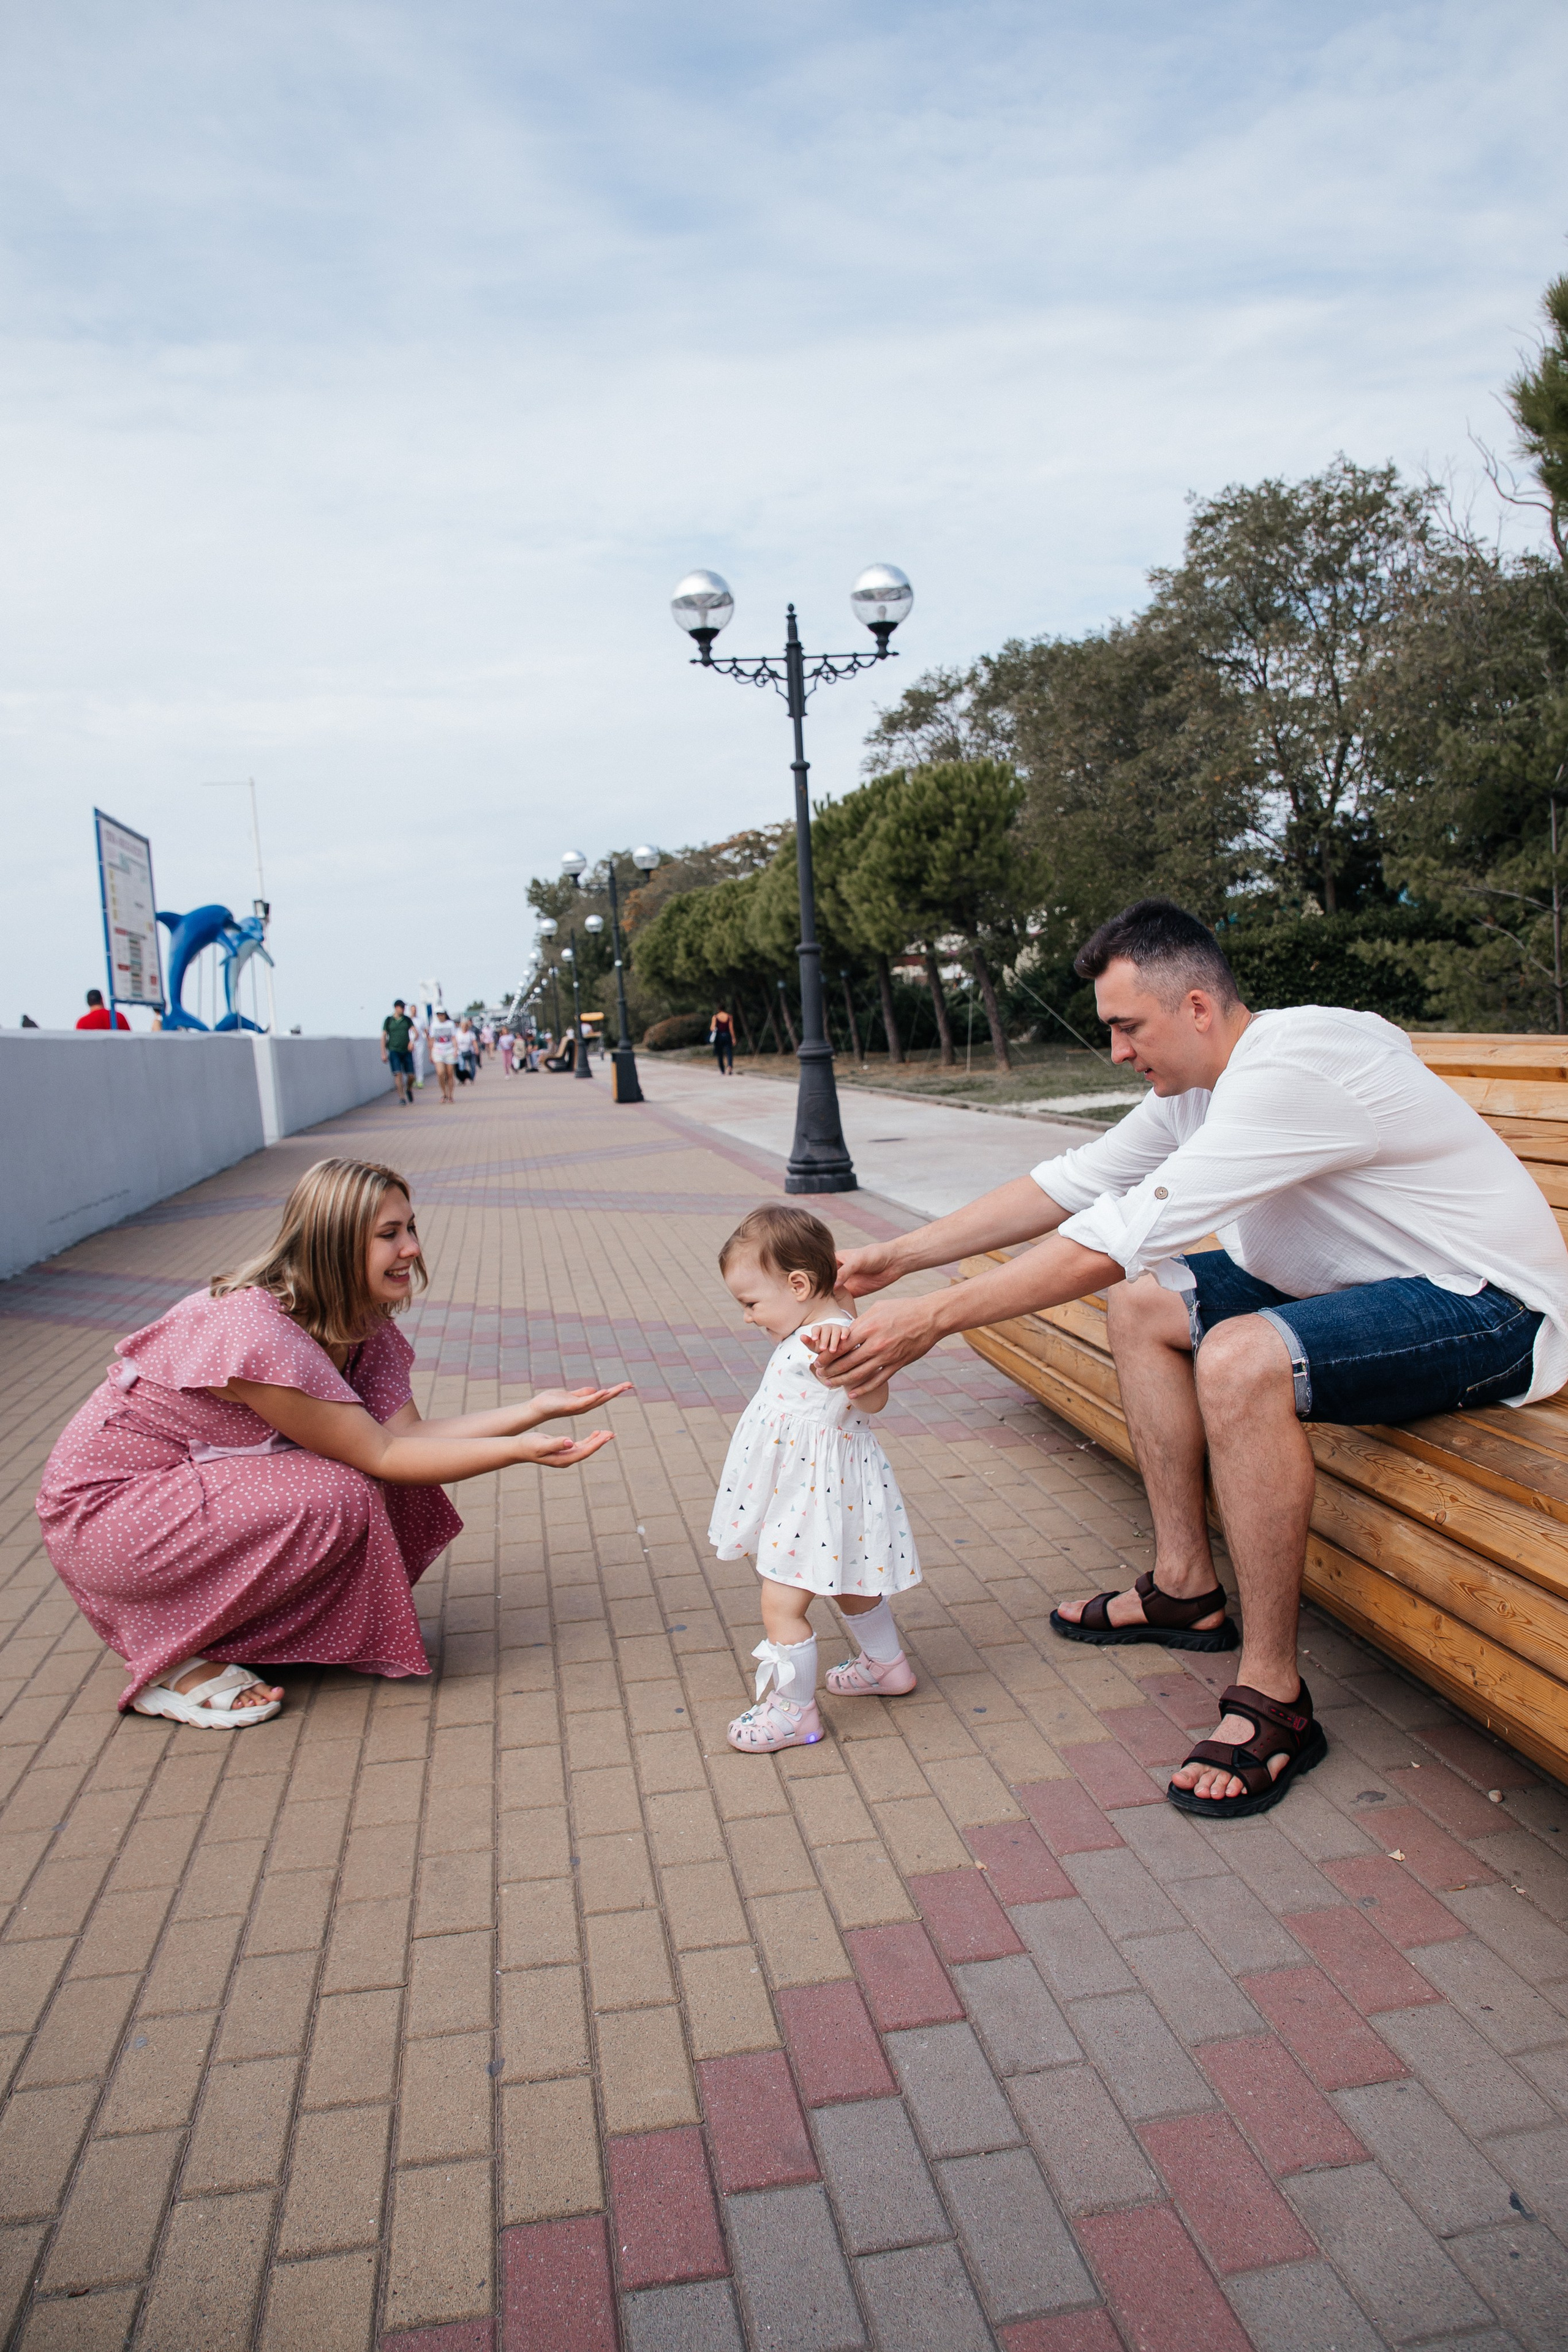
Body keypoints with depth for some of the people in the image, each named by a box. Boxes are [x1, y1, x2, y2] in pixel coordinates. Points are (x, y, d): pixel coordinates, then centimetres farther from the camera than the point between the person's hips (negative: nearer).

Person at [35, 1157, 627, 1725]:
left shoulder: (365, 1321, -3)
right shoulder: (255, 1331, -31)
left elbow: (406, 1432, -11)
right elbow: (381, 1454, -28)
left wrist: (534, 1410, -19)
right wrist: (521, 1451, -32)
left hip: (198, 1480, 8)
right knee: (340, 1499, -26)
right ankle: (171, 1661, -9)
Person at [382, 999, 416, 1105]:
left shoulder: (407, 1020, 8)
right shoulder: (389, 1020, 4)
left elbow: (415, 1032, -1)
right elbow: (384, 1037, 5)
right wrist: (383, 1053, -2)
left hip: (407, 1051, 2)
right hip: (394, 1051, -2)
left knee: (411, 1076, -1)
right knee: (398, 1074, -15)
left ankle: (409, 1089, 30)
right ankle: (402, 1097, -13)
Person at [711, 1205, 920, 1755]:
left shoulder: (834, 1335, -27)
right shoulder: (816, 1328, 3)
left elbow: (872, 1400, -41)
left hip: (819, 1496, -11)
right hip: (800, 1489, 11)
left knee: (781, 1605, -3)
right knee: (849, 1586, 27)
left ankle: (794, 1710, 11)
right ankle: (887, 1665, 46)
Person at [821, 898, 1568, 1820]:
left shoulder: (1291, 1070, -28)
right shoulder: (1196, 1082, 3)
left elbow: (1120, 1235, -32)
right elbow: (1071, 1184, 7)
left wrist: (933, 1318, -28)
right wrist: (899, 1256, 2)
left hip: (1494, 1308, -10)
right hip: (1366, 1284, 10)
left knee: (1239, 1359, -34)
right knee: (1146, 1302, 7)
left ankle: (1273, 1700, -18)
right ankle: (1187, 1588, 14)